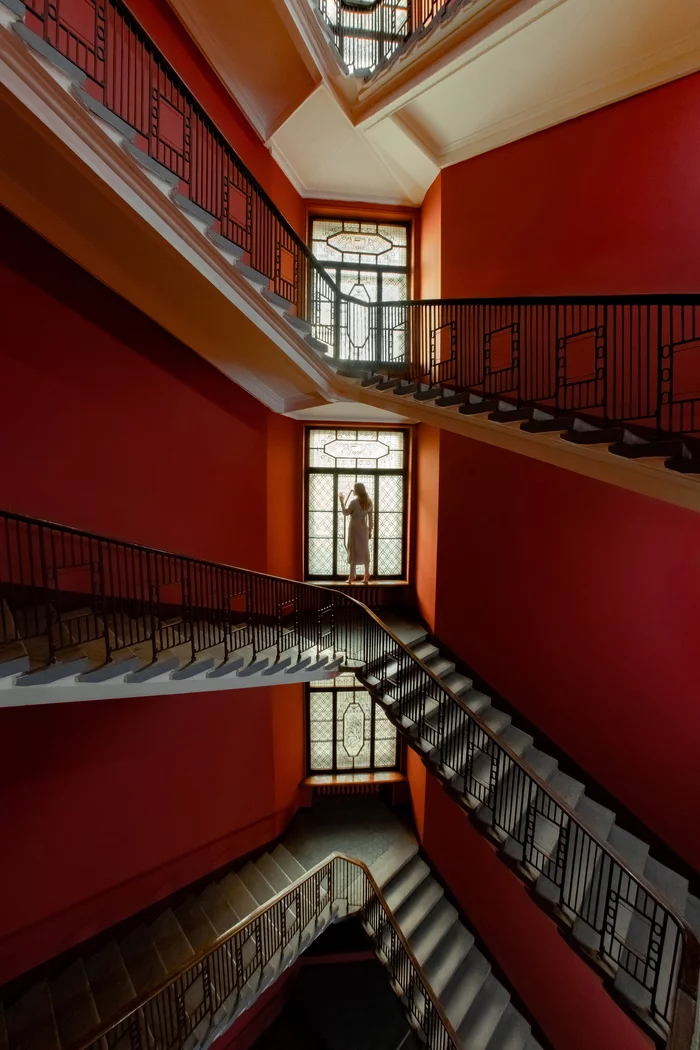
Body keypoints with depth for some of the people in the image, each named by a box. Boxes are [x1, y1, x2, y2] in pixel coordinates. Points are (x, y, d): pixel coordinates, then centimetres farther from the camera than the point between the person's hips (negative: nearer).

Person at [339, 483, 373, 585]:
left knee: (354, 551, -1)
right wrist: (370, 530, 12)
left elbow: (346, 513, -5)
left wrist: (342, 501, 3)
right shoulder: (369, 501, 3)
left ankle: (352, 576, 1)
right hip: (364, 527, 5)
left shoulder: (354, 501, -14)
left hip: (354, 527, -5)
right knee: (365, 551, 10)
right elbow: (370, 517, 6)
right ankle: (366, 576, 13)